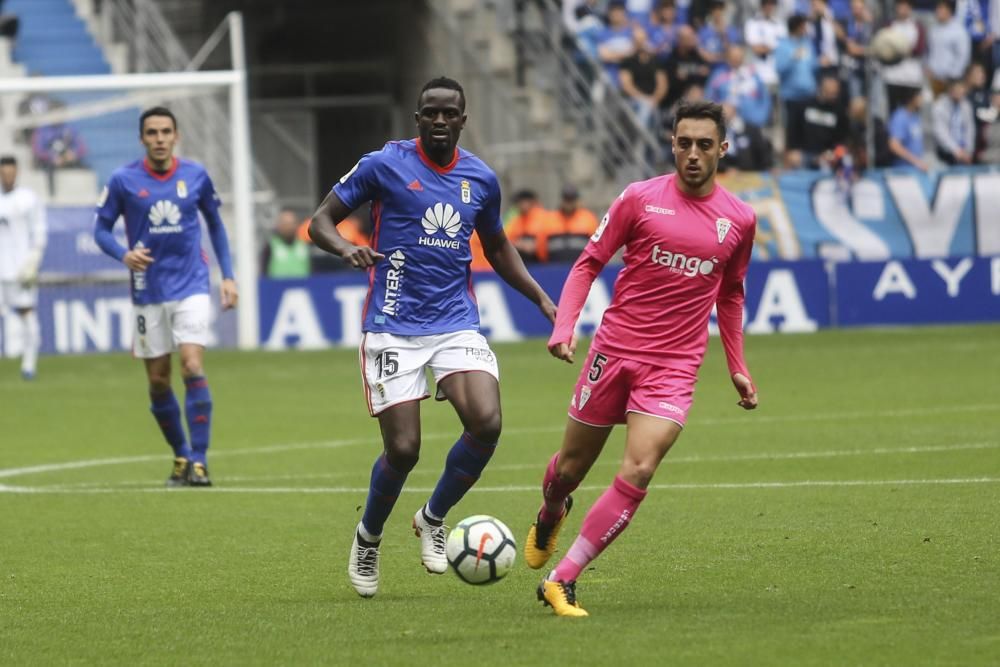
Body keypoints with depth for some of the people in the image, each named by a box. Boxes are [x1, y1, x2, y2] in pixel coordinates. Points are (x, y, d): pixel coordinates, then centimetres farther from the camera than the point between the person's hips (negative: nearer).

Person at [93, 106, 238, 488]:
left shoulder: (195, 176, 1)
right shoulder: (124, 180, -4)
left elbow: (215, 224, 14)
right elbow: (101, 228, 2)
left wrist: (227, 276, 8)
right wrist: (124, 255, -18)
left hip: (191, 288, -1)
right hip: (148, 294, 1)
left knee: (193, 368, -16)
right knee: (158, 382, 5)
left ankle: (199, 462, -13)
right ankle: (181, 457, 23)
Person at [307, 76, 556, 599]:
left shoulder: (481, 179, 8)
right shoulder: (384, 165, -4)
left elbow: (498, 249, 24)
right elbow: (320, 221, 0)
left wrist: (542, 300, 13)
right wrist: (347, 249, -23)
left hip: (457, 325, 3)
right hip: (394, 329, -3)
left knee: (487, 423, -19)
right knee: (403, 449, -9)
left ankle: (433, 519, 7)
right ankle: (368, 538, 22)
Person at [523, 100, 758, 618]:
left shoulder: (739, 220, 4)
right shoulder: (641, 198, -3)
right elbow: (589, 263, 2)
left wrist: (737, 369, 16)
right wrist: (564, 327, -12)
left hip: (674, 366, 1)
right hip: (614, 349, 0)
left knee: (638, 471, -18)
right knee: (573, 465, 10)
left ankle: (561, 581, -10)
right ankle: (550, 514, 48)